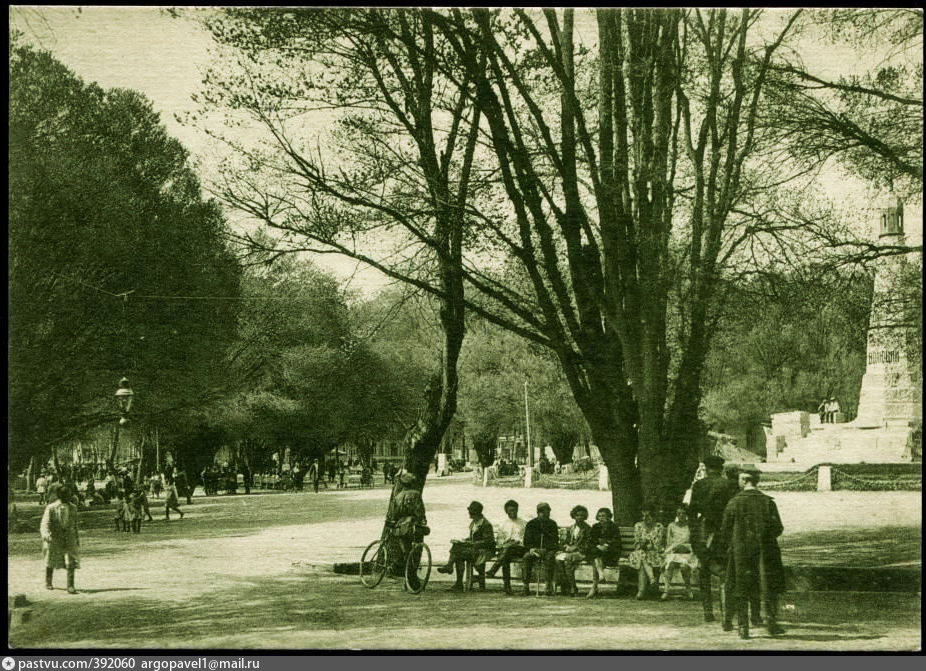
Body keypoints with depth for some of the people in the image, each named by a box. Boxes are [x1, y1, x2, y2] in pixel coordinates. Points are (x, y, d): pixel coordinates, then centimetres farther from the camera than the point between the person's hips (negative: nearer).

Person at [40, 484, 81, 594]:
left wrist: (77, 539, 16)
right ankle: (48, 583, 37)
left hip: (69, 538, 2)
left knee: (71, 562, -12)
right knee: (51, 562, 14)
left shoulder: (73, 508, 6)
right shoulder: (51, 508, -6)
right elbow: (44, 524, -12)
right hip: (54, 538, -2)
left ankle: (70, 586, -13)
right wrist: (46, 535, -31)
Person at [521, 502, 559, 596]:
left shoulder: (552, 524, 8)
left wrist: (544, 549, -16)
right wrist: (531, 549, -16)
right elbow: (526, 542, 7)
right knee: (526, 557, -31)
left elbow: (555, 542, 2)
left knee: (550, 557, -35)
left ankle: (548, 585, -37)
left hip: (548, 550, -1)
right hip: (533, 549, 1)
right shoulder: (531, 524, 9)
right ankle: (526, 586, -31)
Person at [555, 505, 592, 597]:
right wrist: (567, 547, -4)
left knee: (567, 560, -34)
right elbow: (565, 542, 20)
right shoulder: (570, 529, 20)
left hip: (581, 552, -5)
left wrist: (575, 547, -15)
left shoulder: (587, 529, 3)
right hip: (569, 551, 5)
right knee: (558, 559, -27)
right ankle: (565, 587, -28)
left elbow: (587, 545, -4)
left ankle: (573, 590, -30)